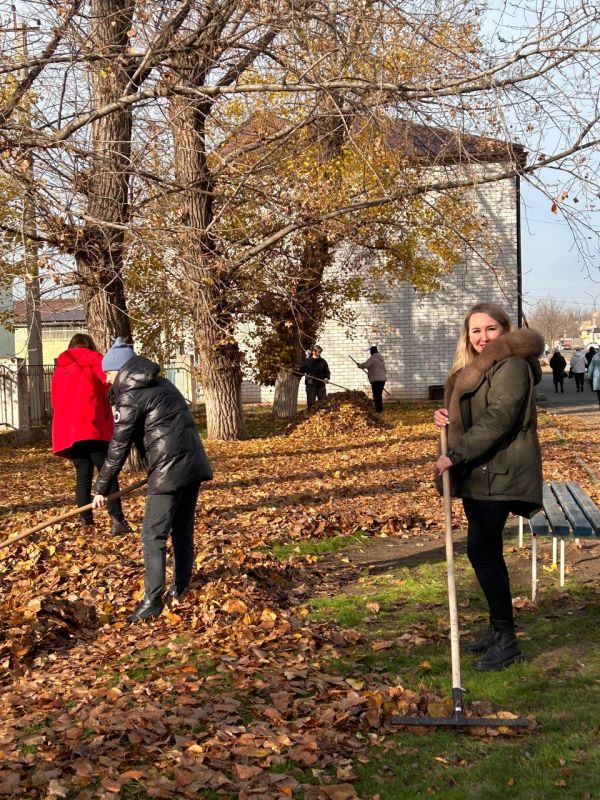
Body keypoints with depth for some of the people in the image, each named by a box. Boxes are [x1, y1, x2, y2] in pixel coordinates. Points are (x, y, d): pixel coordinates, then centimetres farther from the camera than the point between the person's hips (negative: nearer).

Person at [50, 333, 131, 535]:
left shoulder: (58, 371, 24)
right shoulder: (92, 359, 6)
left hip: (66, 431, 6)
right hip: (91, 428, -6)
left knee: (83, 474, 9)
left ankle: (86, 522, 3)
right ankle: (116, 520, -16)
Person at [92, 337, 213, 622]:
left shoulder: (130, 396, -8)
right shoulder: (161, 384, 17)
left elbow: (119, 446, -7)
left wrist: (102, 488, 1)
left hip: (169, 470, -9)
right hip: (193, 463, 9)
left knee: (153, 535, -3)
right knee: (183, 530, 18)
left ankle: (152, 601, -3)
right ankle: (180, 588, 28)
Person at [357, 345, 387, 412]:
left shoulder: (373, 358, -11)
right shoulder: (381, 358, 16)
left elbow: (365, 365, -21)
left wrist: (359, 365, -1)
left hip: (375, 379, -9)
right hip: (382, 379, 9)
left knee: (376, 395, -6)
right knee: (379, 395, 17)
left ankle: (378, 409, -9)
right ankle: (380, 409, 23)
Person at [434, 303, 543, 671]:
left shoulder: (511, 365, -13)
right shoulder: (476, 369, 17)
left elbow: (497, 420, -22)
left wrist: (454, 455, -21)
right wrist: (448, 417, 1)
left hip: (499, 475, -10)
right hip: (479, 474, 10)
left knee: (481, 552, -10)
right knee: (488, 552, 13)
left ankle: (506, 638, -2)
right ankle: (499, 630, 23)